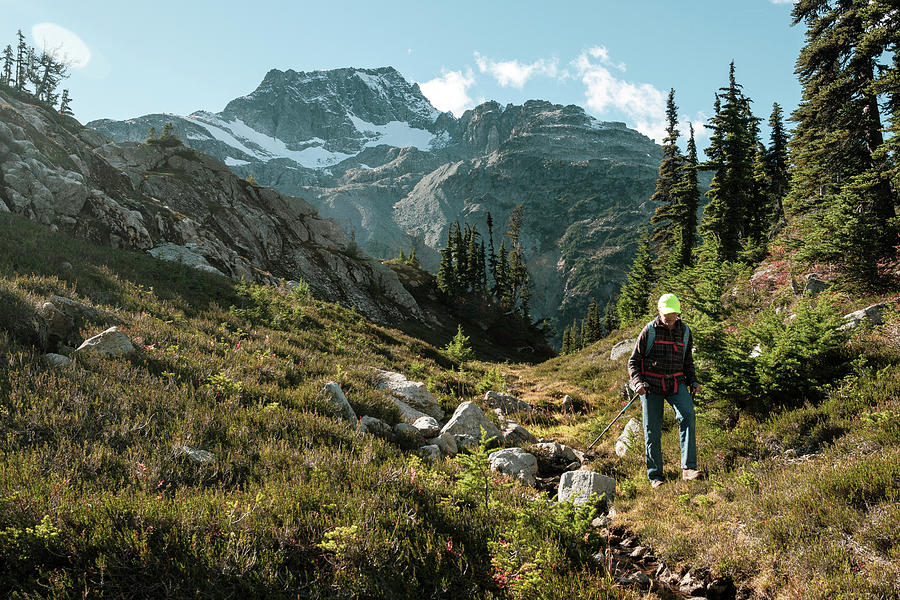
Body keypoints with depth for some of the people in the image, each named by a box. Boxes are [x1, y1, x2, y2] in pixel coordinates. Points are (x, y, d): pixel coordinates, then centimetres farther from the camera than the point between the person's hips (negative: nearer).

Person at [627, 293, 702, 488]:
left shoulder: (685, 331, 10)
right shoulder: (649, 331, -1)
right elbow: (633, 361, 1)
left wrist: (693, 381, 7)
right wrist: (637, 382, -15)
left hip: (676, 383, 2)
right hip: (651, 384, -2)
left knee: (688, 415, -25)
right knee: (652, 431, -1)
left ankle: (688, 468, -28)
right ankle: (655, 476, 11)